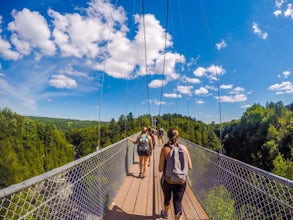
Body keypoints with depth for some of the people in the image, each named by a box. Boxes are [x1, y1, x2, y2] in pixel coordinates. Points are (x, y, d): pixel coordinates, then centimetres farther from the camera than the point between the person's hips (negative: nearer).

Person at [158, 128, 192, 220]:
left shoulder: (165, 149, -17)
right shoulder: (184, 148, -8)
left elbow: (160, 169, -14)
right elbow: (190, 167, -1)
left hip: (167, 181, 0)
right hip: (181, 182, 1)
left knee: (167, 199, 28)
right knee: (178, 204, 16)